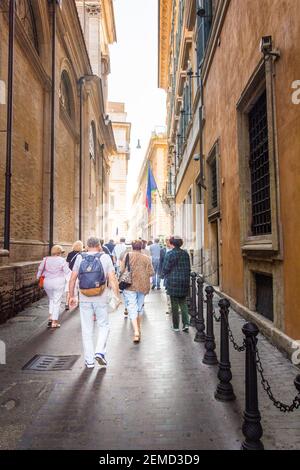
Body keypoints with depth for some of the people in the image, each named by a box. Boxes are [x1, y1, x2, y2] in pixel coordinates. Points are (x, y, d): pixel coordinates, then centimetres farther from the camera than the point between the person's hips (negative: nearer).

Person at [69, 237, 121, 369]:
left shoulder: (80, 258, 2)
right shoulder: (105, 257, -3)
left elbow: (73, 278, 2)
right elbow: (112, 279, -8)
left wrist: (71, 296, 11)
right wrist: (117, 296, -2)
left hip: (84, 298, 2)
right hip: (101, 298, -1)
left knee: (87, 329, 10)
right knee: (103, 325, 17)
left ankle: (89, 360, 17)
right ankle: (100, 352, 4)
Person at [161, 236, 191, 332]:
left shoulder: (170, 254, -10)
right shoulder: (185, 254, 5)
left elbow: (165, 269, -8)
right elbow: (189, 268, 10)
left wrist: (166, 277, 11)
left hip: (173, 281, -4)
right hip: (184, 281, 4)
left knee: (174, 304, 5)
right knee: (183, 303, 13)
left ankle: (176, 326, 12)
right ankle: (186, 323, 2)